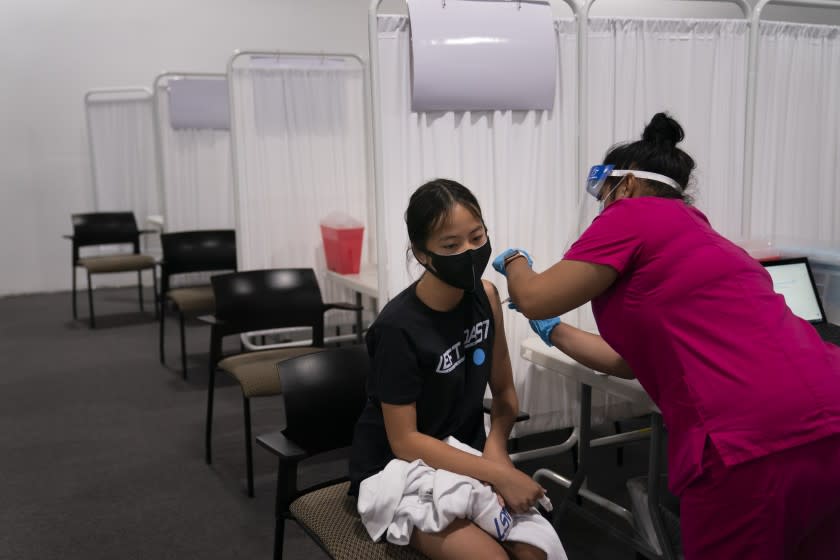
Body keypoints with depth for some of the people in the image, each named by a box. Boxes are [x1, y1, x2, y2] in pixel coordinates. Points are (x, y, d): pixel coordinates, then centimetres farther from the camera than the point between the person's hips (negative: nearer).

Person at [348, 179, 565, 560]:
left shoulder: (485, 296, -4)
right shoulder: (399, 328, -22)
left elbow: (504, 391, 6)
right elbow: (404, 442, -19)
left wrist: (496, 448, -14)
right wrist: (498, 474, -23)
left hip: (465, 460, 5)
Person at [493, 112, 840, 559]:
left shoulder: (634, 214, 1)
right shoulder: (698, 234, 25)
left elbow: (535, 299, 5)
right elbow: (632, 360, 29)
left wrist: (514, 262, 26)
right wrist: (551, 331, 40)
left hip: (757, 443, -9)